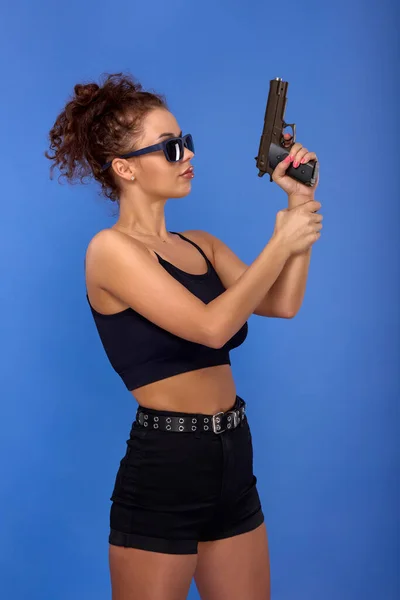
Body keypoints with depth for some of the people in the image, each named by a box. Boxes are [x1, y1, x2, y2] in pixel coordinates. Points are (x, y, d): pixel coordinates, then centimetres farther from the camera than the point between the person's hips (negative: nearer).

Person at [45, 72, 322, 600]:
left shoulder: (200, 245, 11)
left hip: (234, 459, 7)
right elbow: (212, 326, -21)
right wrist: (281, 243, -13)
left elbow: (282, 304, -2)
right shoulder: (111, 249, -11)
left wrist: (300, 202, -5)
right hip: (165, 465, -7)